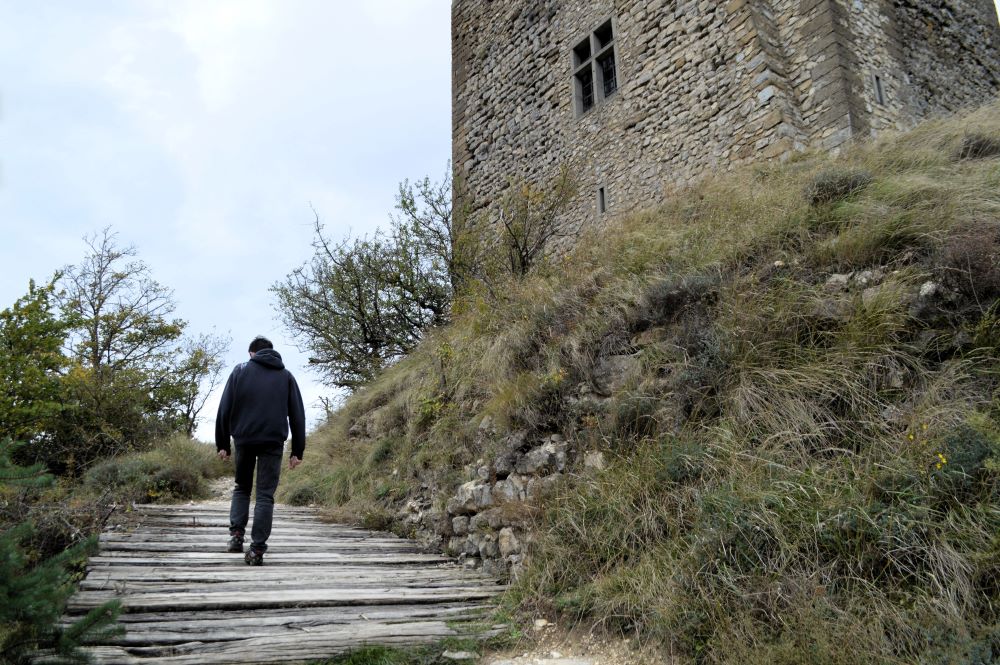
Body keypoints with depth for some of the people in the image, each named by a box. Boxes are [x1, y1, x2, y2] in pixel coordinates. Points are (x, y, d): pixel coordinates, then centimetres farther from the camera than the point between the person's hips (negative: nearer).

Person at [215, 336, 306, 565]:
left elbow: (224, 409, 3)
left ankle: (236, 534, 5)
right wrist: (297, 451, 9)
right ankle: (257, 549, -4)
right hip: (273, 442, 0)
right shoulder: (286, 376, 13)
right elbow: (297, 415, 8)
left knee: (241, 488, 20)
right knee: (265, 495, 2)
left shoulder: (240, 371, 9)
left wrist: (222, 443, 8)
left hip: (244, 439, 0)